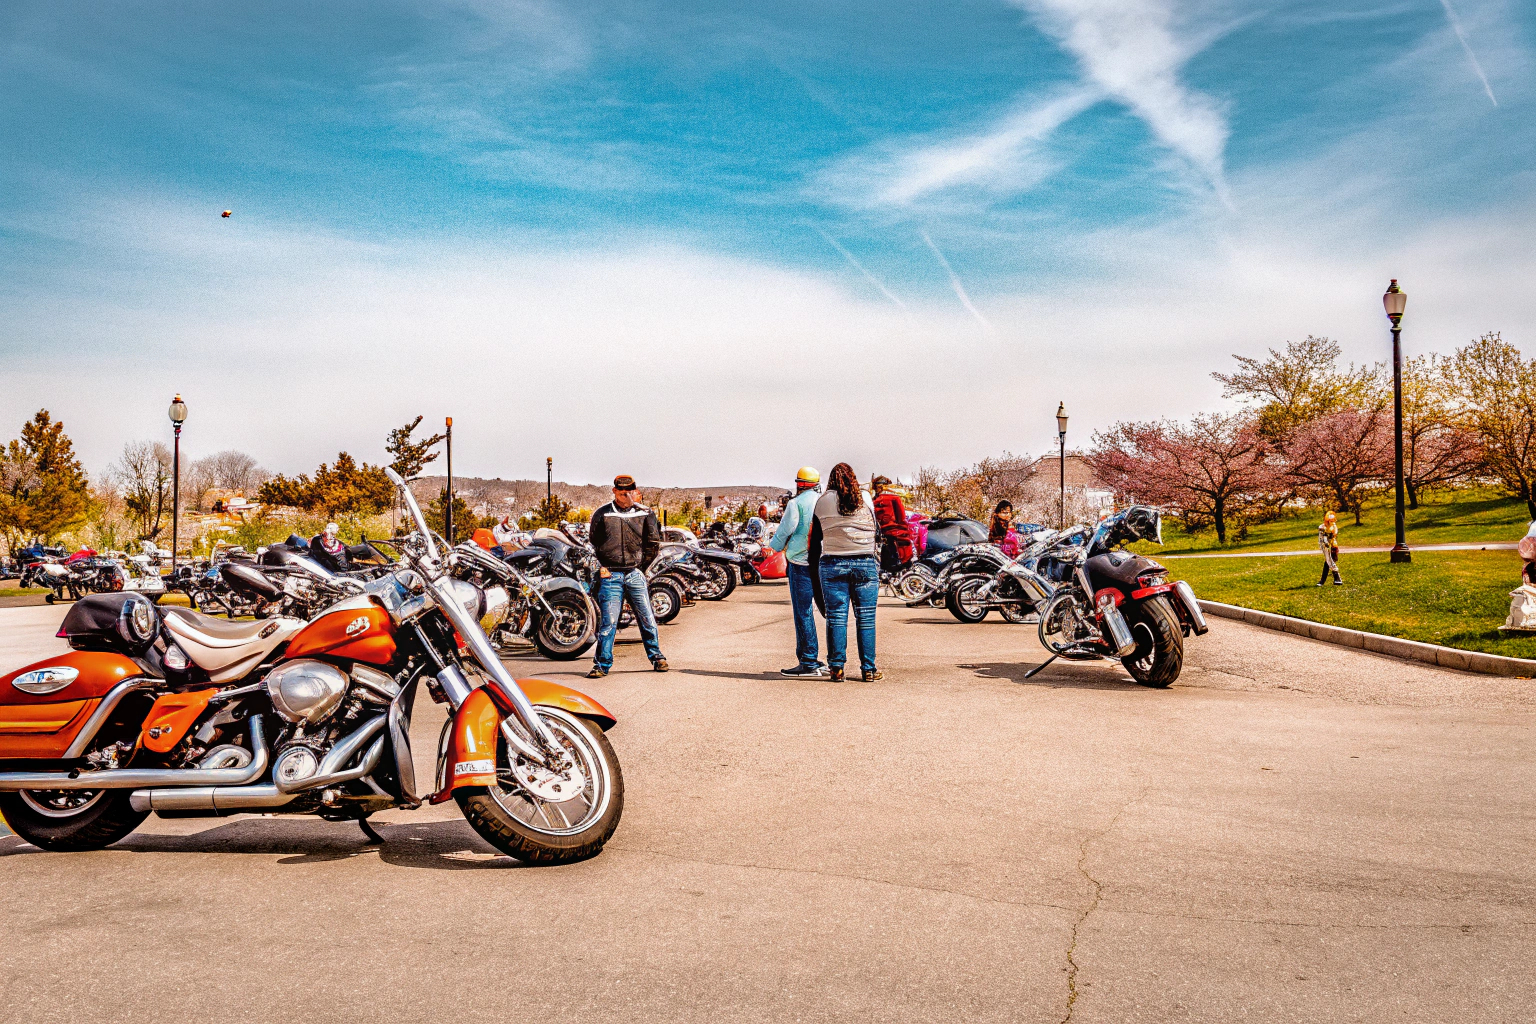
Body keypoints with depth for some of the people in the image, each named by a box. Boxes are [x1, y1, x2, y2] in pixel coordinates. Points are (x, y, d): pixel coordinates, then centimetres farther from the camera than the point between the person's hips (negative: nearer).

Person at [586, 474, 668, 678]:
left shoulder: (645, 513, 5)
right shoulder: (602, 514, 2)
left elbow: (653, 542, 13)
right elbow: (593, 544, 11)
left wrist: (641, 565, 10)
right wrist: (602, 567, 6)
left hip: (635, 574, 2)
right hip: (611, 575, -1)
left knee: (647, 618, 4)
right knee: (609, 621, -5)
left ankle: (656, 657, 21)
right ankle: (602, 664, 4)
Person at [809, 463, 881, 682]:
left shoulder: (822, 502, 3)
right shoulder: (866, 498, 4)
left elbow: (816, 537, 7)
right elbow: (876, 529, 8)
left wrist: (815, 565, 15)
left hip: (832, 563, 0)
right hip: (865, 563, 0)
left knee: (836, 616, 4)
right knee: (866, 618, 4)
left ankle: (836, 668, 4)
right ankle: (869, 669, 7)